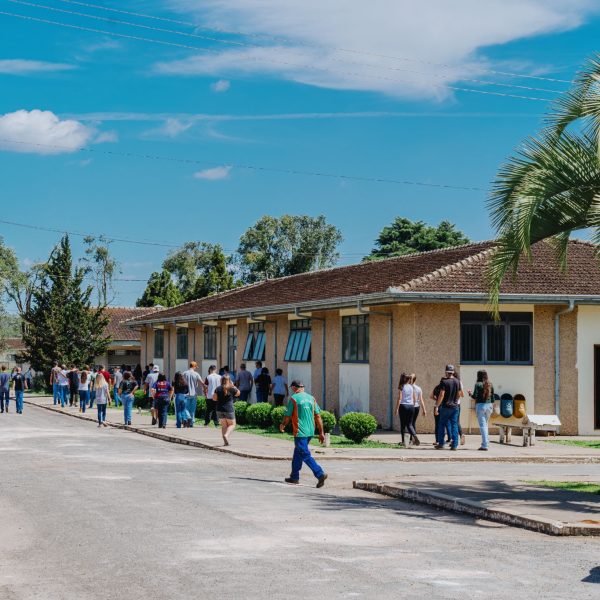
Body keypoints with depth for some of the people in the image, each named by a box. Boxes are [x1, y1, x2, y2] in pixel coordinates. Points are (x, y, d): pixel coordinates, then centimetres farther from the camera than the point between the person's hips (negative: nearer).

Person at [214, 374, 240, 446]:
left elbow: (214, 398, -4)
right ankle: (226, 435, -17)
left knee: (224, 425, 12)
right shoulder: (231, 389, -5)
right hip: (229, 409, -3)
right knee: (232, 424, 9)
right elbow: (238, 393, 12)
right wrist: (233, 386, 16)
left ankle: (225, 441, 6)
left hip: (220, 410, 3)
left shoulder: (218, 389, 0)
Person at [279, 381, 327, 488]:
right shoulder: (311, 398, 9)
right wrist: (321, 433, 10)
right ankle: (294, 477, 25)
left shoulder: (294, 398, -7)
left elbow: (288, 416, -2)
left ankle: (320, 474, -19)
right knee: (297, 453, 20)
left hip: (300, 432, -7)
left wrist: (282, 425, 18)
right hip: (310, 431, 7)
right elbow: (318, 416, 7)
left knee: (305, 455, -6)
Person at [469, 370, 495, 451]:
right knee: (485, 424, 21)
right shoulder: (490, 385, 6)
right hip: (489, 405, 5)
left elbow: (475, 396, -13)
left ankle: (484, 445, -7)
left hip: (480, 405, -5)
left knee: (482, 425, -3)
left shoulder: (478, 384, -9)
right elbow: (492, 397, 9)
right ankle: (486, 442, 20)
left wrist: (470, 393, 7)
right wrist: (492, 406, 20)